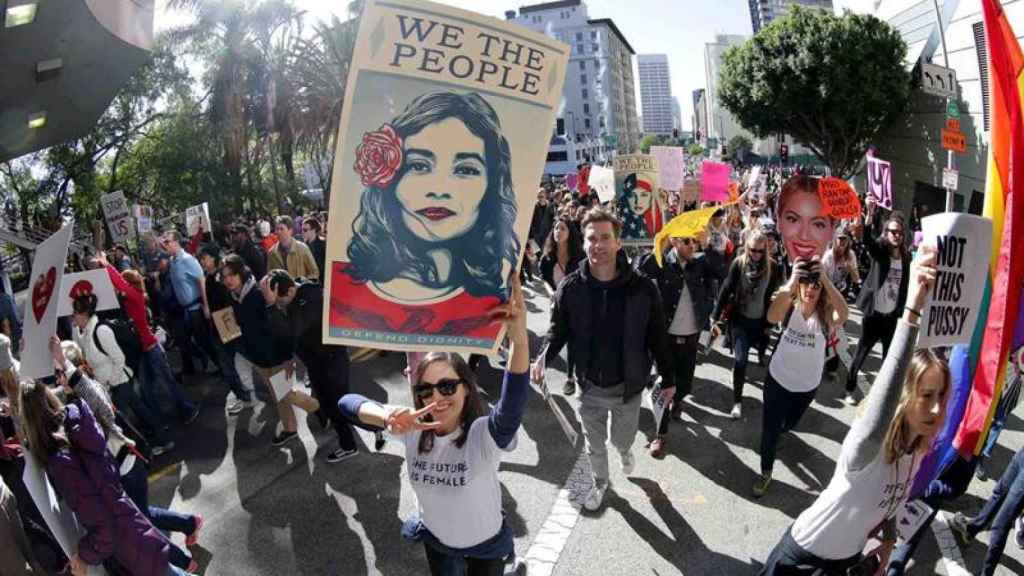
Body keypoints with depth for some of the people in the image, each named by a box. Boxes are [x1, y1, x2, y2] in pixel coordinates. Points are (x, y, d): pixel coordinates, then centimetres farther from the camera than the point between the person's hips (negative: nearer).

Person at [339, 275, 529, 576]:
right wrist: (388, 417, -45)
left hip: (485, 544, -3)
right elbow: (347, 403, -23)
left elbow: (511, 408, -56)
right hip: (435, 540, 4)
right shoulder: (413, 429, -20)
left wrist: (519, 339, -72)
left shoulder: (484, 435, -33)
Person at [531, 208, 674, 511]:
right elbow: (558, 330, -3)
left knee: (622, 440, 19)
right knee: (594, 444, 20)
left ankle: (625, 451, 57)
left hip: (627, 385, -1)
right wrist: (543, 358, -22)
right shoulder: (570, 287, -14)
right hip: (590, 385, 1)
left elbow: (657, 338, -7)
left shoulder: (642, 288, -17)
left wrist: (668, 379, 0)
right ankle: (600, 482, 50)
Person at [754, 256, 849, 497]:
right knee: (770, 427, 5)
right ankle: (766, 471, 28)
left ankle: (779, 429, 64)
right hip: (777, 379, -1)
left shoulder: (825, 315, -15)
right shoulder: (789, 308, -15)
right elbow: (771, 317, -39)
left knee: (789, 423, 27)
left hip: (807, 385, 2)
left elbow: (844, 314, -39)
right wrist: (792, 280, -48)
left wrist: (824, 278, -45)